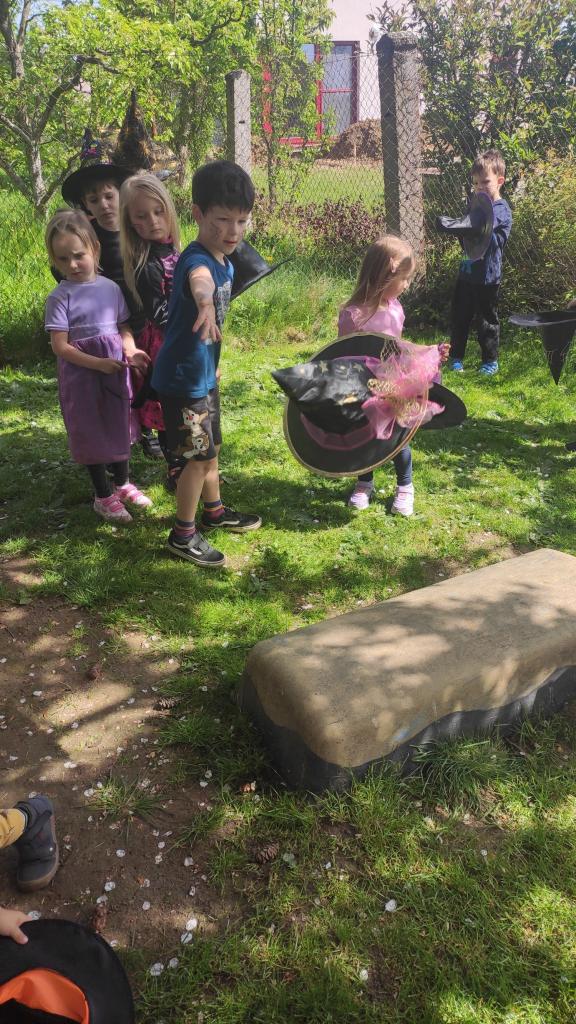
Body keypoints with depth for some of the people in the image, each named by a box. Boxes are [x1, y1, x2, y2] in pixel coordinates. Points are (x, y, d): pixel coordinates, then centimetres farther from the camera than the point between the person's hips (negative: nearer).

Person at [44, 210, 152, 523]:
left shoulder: (111, 288, 0)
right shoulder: (60, 297, -12)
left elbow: (123, 328, 8)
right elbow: (60, 345, -15)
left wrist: (131, 351, -13)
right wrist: (99, 363, -22)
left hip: (115, 370, 4)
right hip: (81, 375, -4)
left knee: (119, 426, 17)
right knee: (92, 432, 7)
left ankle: (122, 483, 38)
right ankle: (103, 496, 22)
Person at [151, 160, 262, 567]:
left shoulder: (225, 261, 3)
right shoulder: (196, 260, -26)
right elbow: (199, 280, -53)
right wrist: (205, 304, -75)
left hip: (205, 374, 9)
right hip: (182, 378, -9)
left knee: (210, 447, 22)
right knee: (196, 456, 0)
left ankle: (215, 511, 41)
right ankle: (183, 535, 15)